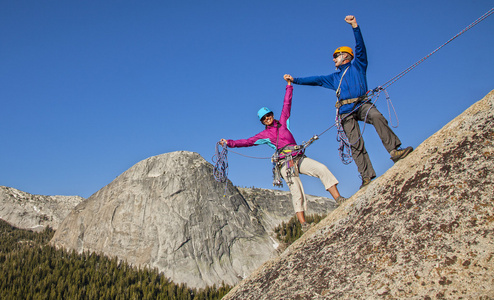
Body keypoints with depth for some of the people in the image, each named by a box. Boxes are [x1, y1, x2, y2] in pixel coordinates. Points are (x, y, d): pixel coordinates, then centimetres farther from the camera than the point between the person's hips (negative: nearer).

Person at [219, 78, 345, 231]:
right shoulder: (264, 135, 14)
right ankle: (303, 223, -26)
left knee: (322, 169, -18)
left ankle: (338, 199, -18)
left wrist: (289, 85, 23)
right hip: (285, 163, -3)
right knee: (296, 191, -20)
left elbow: (287, 104, 22)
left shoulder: (283, 122, 19)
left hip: (299, 158, 3)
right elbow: (247, 141, 13)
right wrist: (229, 143, 7)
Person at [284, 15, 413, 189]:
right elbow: (315, 80, 28)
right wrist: (295, 80, 24)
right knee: (355, 143, -12)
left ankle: (394, 151, -36)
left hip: (361, 104, -2)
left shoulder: (357, 65, 19)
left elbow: (360, 47, 6)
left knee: (377, 116, -35)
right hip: (346, 111, 3)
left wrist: (355, 26, -6)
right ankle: (367, 177, -18)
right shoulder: (334, 78, 29)